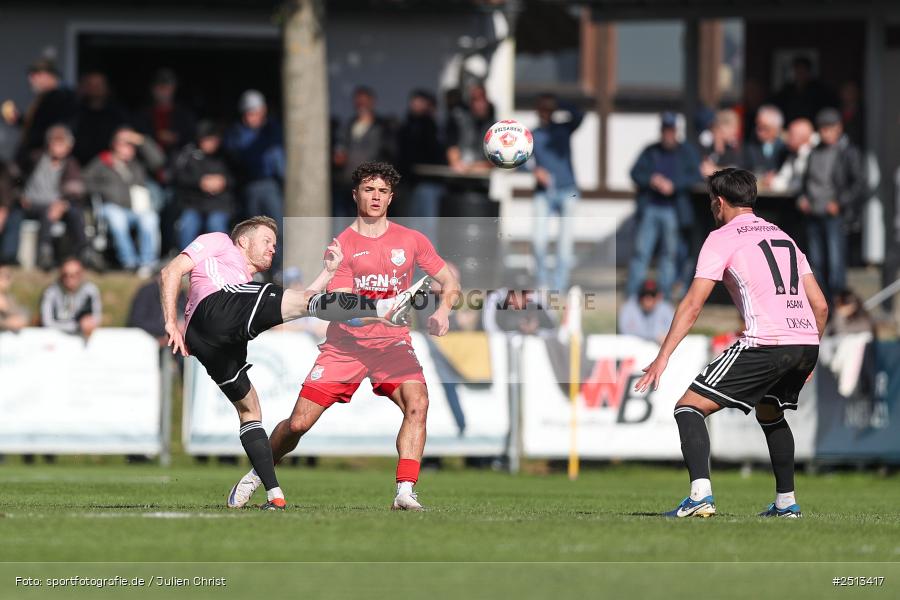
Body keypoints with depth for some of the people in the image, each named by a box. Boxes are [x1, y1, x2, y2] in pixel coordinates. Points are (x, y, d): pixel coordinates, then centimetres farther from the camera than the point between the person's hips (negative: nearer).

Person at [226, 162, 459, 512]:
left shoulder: (411, 240, 5)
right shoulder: (341, 245, -2)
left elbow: (449, 281, 10)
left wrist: (443, 310, -12)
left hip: (393, 343, 1)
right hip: (345, 346, -1)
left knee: (417, 404, -28)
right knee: (298, 423, -4)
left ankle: (405, 492, -28)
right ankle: (256, 475, 23)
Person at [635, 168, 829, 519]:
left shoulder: (722, 238, 4)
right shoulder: (783, 237, 24)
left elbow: (693, 305, -5)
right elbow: (820, 305, 21)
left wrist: (662, 358, -7)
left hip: (765, 343, -7)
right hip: (806, 344, 7)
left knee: (689, 407, -3)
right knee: (770, 414, 34)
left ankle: (701, 496, -22)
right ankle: (786, 502, 31)